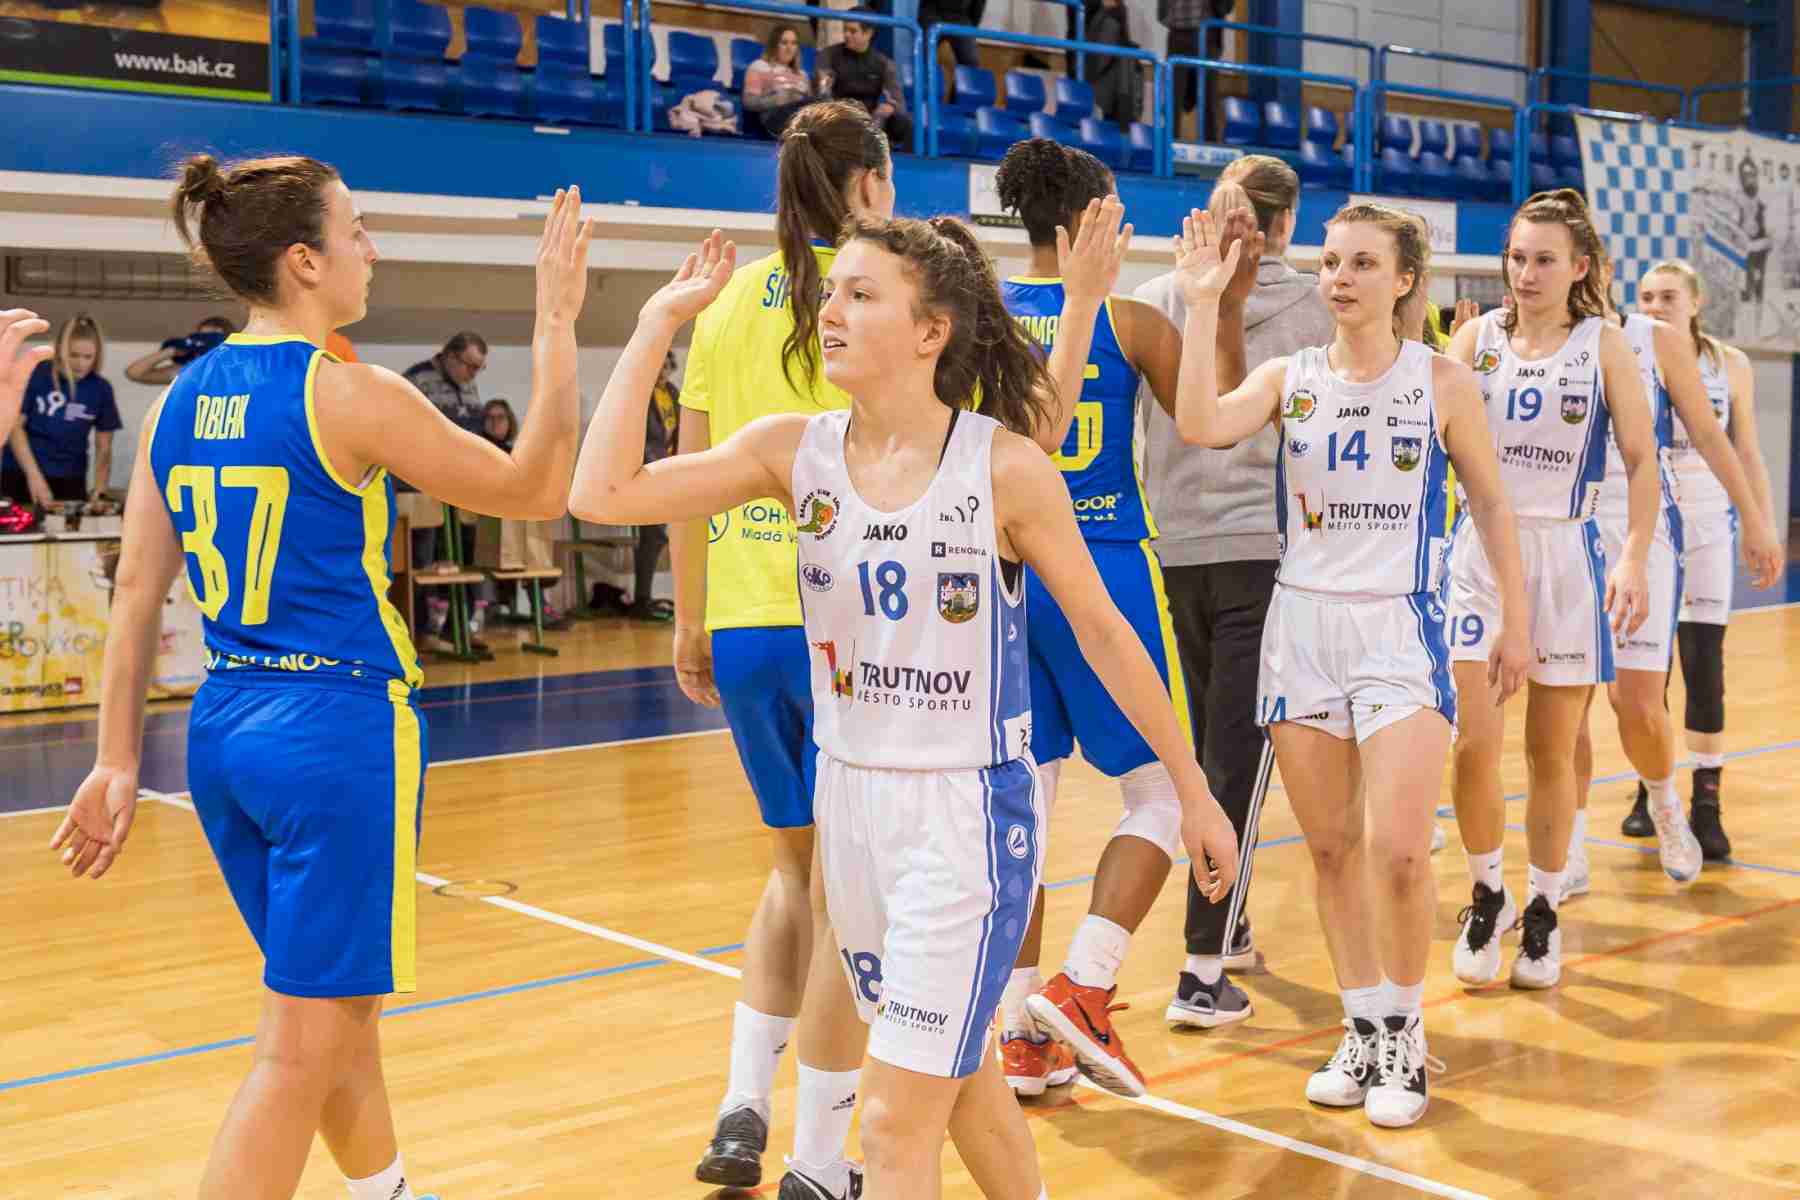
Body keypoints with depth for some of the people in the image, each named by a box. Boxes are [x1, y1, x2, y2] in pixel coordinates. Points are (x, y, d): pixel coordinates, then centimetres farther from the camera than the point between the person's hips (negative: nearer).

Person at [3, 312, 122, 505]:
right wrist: (34, 476, -15)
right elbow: (15, 426, -6)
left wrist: (99, 490, -9)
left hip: (70, 480, 1)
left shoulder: (101, 389, 0)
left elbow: (103, 447, 4)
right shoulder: (34, 375, -6)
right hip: (21, 475, -1)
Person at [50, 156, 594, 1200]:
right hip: (340, 730, -8)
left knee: (343, 1002, 25)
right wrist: (558, 323, -1)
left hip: (225, 727, 8)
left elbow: (137, 595, 6)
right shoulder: (351, 395, -13)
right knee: (304, 1045, 0)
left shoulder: (181, 400, 6)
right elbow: (535, 489, -5)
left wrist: (119, 761, 10)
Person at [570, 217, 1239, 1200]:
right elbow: (603, 493, -11)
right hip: (849, 797, 5)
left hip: (968, 812, -5)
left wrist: (1192, 790, 1)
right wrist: (659, 322, -10)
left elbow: (1102, 629, -3)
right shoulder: (795, 450, -3)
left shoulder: (1004, 466, -13)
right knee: (956, 1074, 22)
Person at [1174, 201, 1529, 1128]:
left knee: (1397, 851, -12)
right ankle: (1363, 1030, 25)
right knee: (1332, 850, 9)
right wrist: (1201, 304, -16)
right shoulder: (1289, 378, 4)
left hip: (1400, 628, -2)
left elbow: (1490, 501, 8)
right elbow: (1199, 425, -15)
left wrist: (1514, 619, 6)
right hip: (1301, 626, 3)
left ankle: (1404, 1034, 9)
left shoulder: (1441, 382, 0)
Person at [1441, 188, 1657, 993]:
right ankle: (1485, 897, 15)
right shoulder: (1479, 336, 3)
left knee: (1552, 751, 6)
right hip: (1481, 549, 1)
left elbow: (1642, 460, -4)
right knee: (1475, 742, -8)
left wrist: (1635, 556, -13)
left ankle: (1542, 912, 23)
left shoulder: (1603, 344, 0)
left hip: (1567, 552, 0)